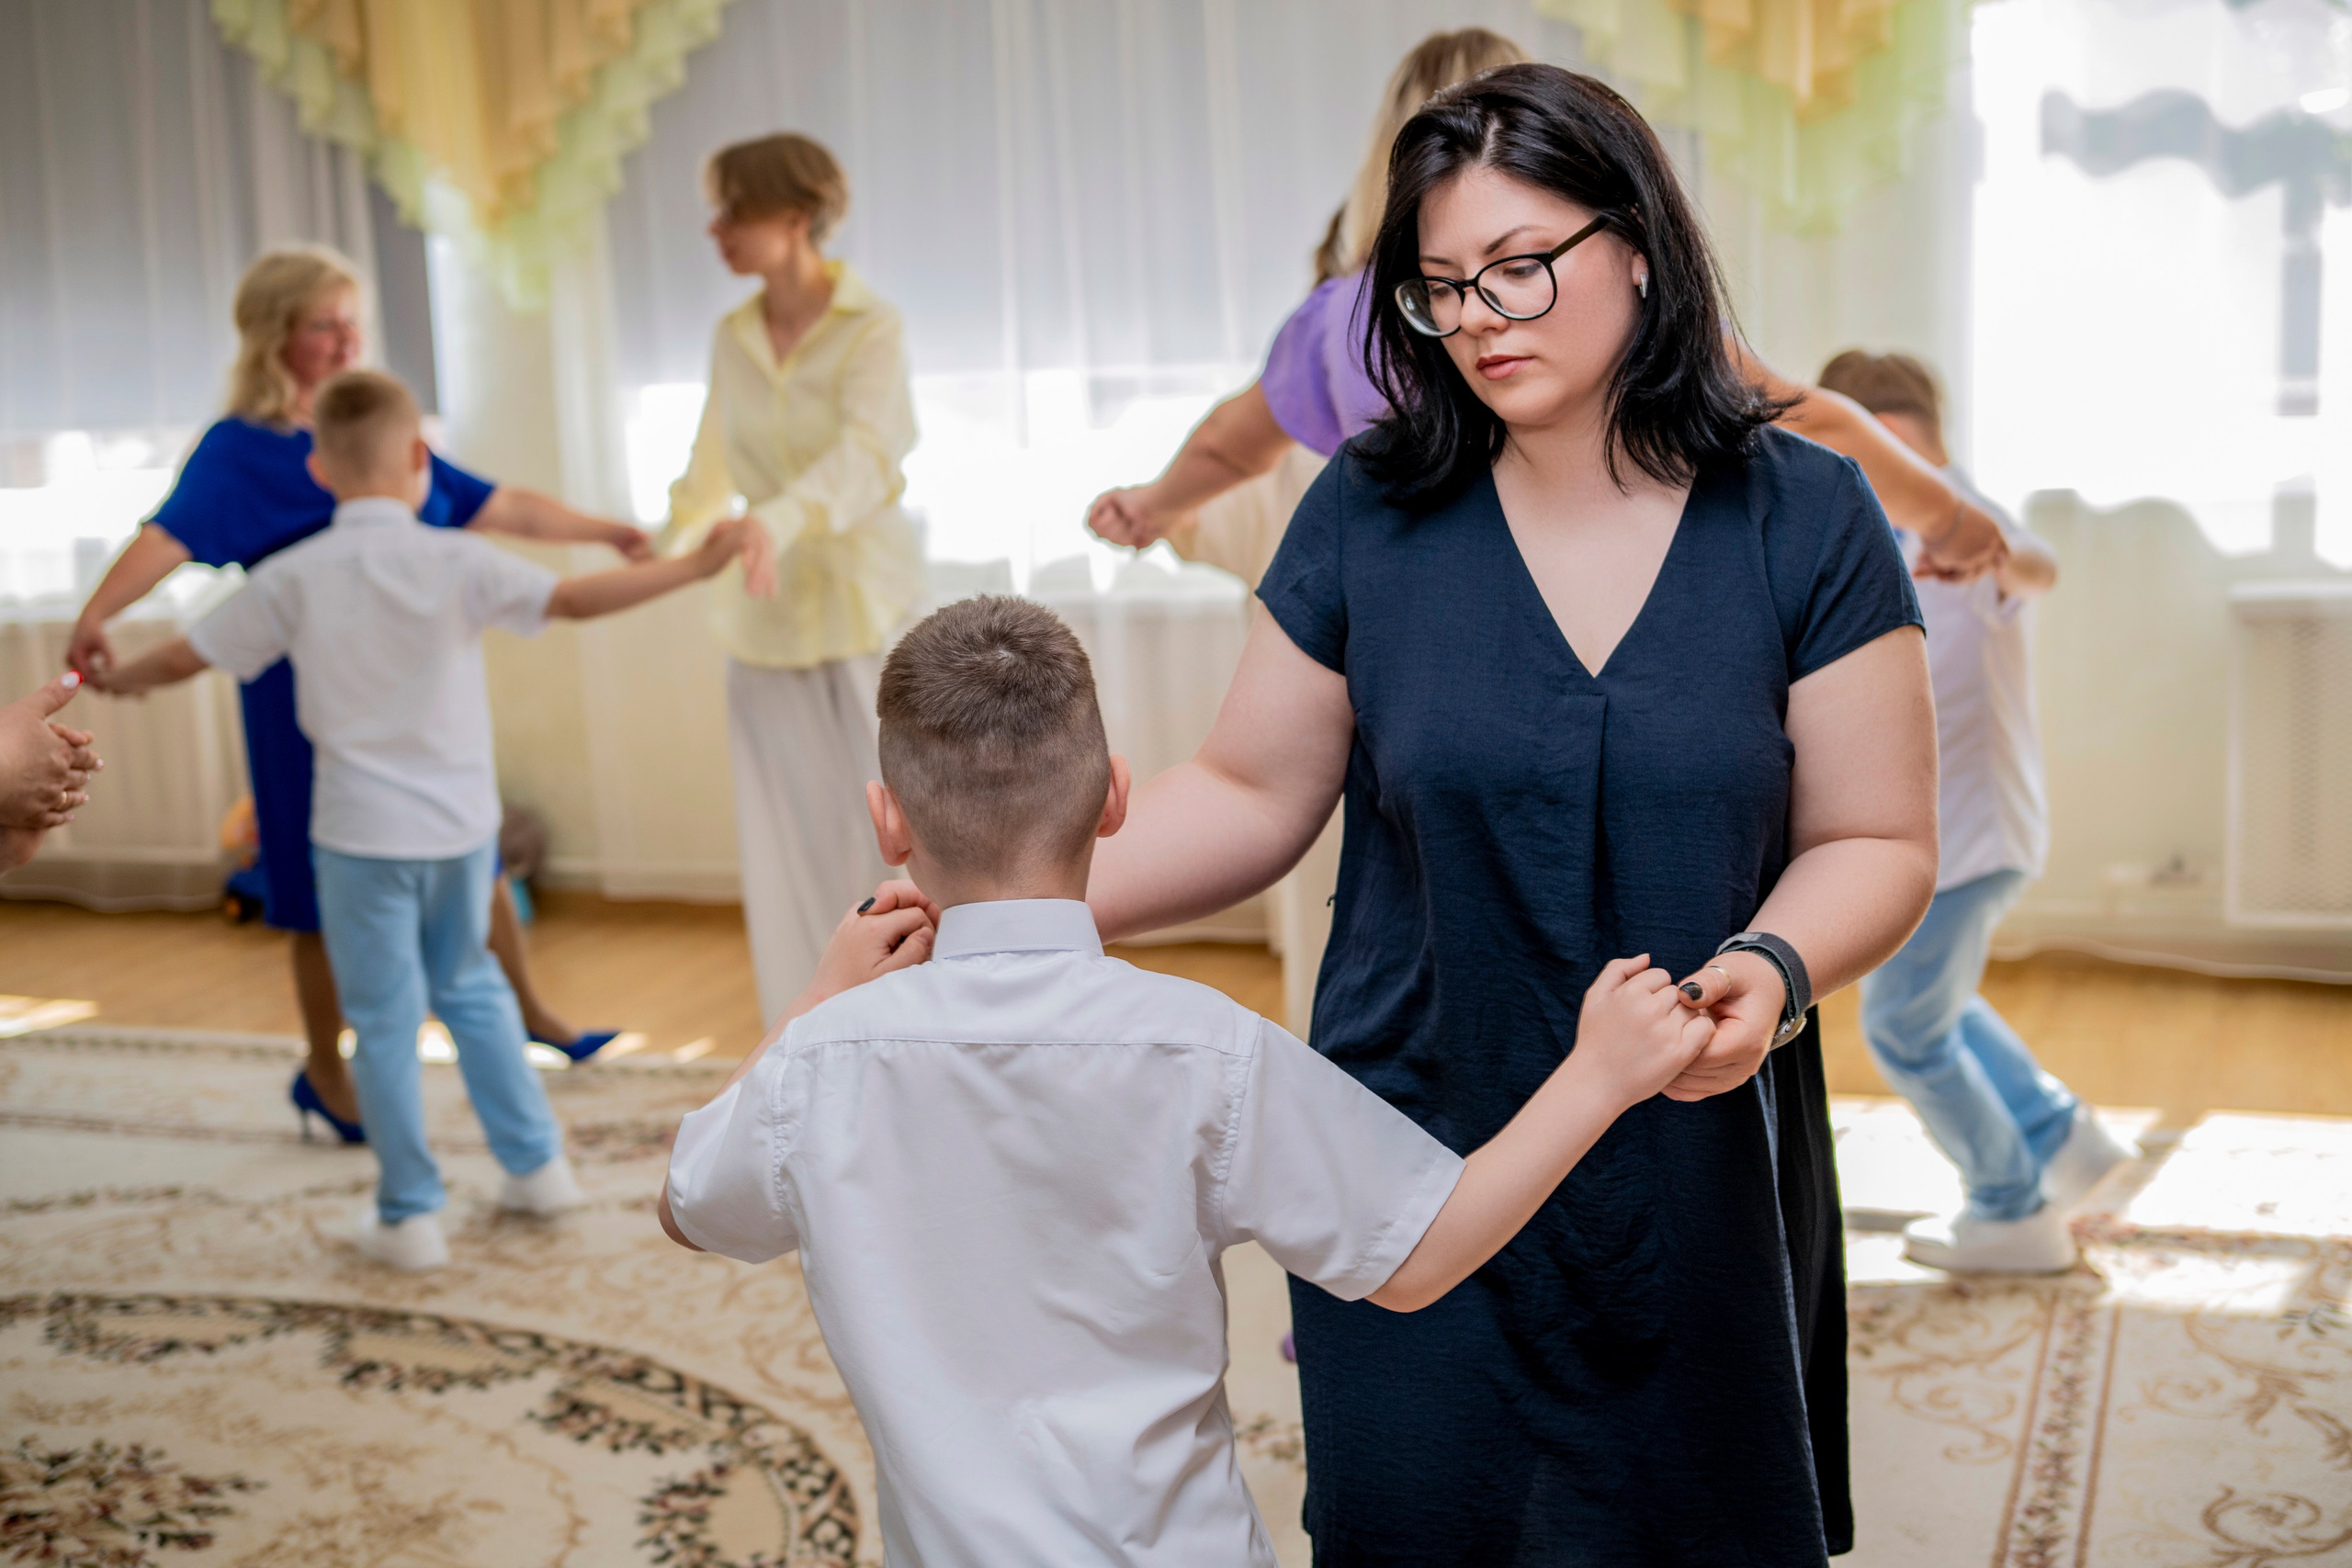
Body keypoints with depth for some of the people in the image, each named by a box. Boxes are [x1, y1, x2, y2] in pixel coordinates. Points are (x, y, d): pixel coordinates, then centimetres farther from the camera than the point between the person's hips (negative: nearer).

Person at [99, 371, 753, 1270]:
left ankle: (410, 1217, 13)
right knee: (471, 988, 21)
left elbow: (185, 659, -1)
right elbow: (576, 600, -15)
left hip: (361, 833, -2)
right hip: (462, 822, 2)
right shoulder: (457, 564, -10)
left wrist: (117, 679, 20)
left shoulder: (294, 579, -8)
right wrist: (692, 565, -9)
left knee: (384, 1024, 7)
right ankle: (536, 1164, 26)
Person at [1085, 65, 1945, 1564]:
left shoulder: (1805, 524, -6)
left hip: (1696, 1173, 0)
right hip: (1418, 1162, 1)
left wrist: (1773, 969, -24)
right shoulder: (1371, 516, -3)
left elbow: (1877, 841, -3)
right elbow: (1249, 797, 1)